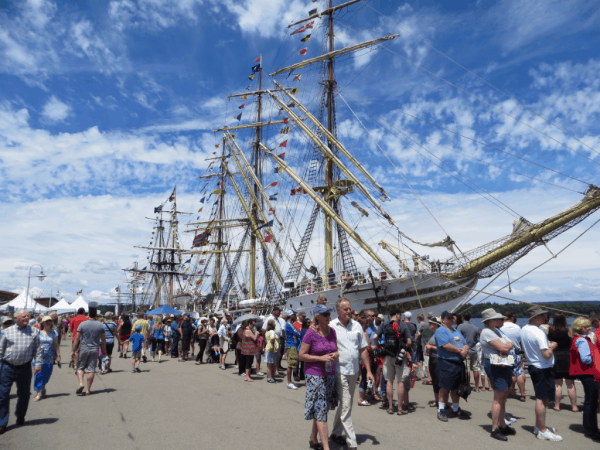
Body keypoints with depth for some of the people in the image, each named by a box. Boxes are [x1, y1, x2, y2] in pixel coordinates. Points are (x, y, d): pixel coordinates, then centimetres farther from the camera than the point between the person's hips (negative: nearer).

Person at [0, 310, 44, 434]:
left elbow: (38, 349, 4)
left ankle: (20, 416, 35)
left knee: (24, 394, 12)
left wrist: (38, 363, -4)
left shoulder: (34, 331, 2)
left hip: (25, 368, 1)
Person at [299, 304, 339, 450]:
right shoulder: (311, 333, -13)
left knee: (321, 409, 15)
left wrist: (336, 355, -8)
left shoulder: (332, 331, 3)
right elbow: (301, 355, -11)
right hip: (315, 375, -6)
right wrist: (321, 358, -19)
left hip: (329, 374, 6)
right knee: (321, 410, -4)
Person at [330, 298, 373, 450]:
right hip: (340, 371, -5)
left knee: (346, 404, 16)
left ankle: (336, 433, 33)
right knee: (345, 406, -3)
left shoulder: (357, 325, 4)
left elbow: (363, 349, 8)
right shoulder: (331, 326, -9)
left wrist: (368, 371, 6)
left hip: (354, 371, 5)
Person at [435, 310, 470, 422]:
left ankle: (456, 409, 27)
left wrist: (465, 351, -8)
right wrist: (460, 351, -12)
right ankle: (441, 410, 7)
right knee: (445, 387, -3)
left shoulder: (457, 332, 20)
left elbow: (465, 344, 14)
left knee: (456, 387, 15)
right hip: (447, 363, -8)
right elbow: (446, 345, -20)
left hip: (459, 363, 8)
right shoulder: (440, 331, -8)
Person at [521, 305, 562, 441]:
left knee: (540, 398, 19)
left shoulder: (523, 330, 6)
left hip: (532, 366, 9)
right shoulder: (539, 333, -22)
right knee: (542, 399, -1)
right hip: (543, 368, -9)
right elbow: (547, 355, -25)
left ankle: (538, 426, 29)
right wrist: (552, 347, -6)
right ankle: (542, 431, 7)